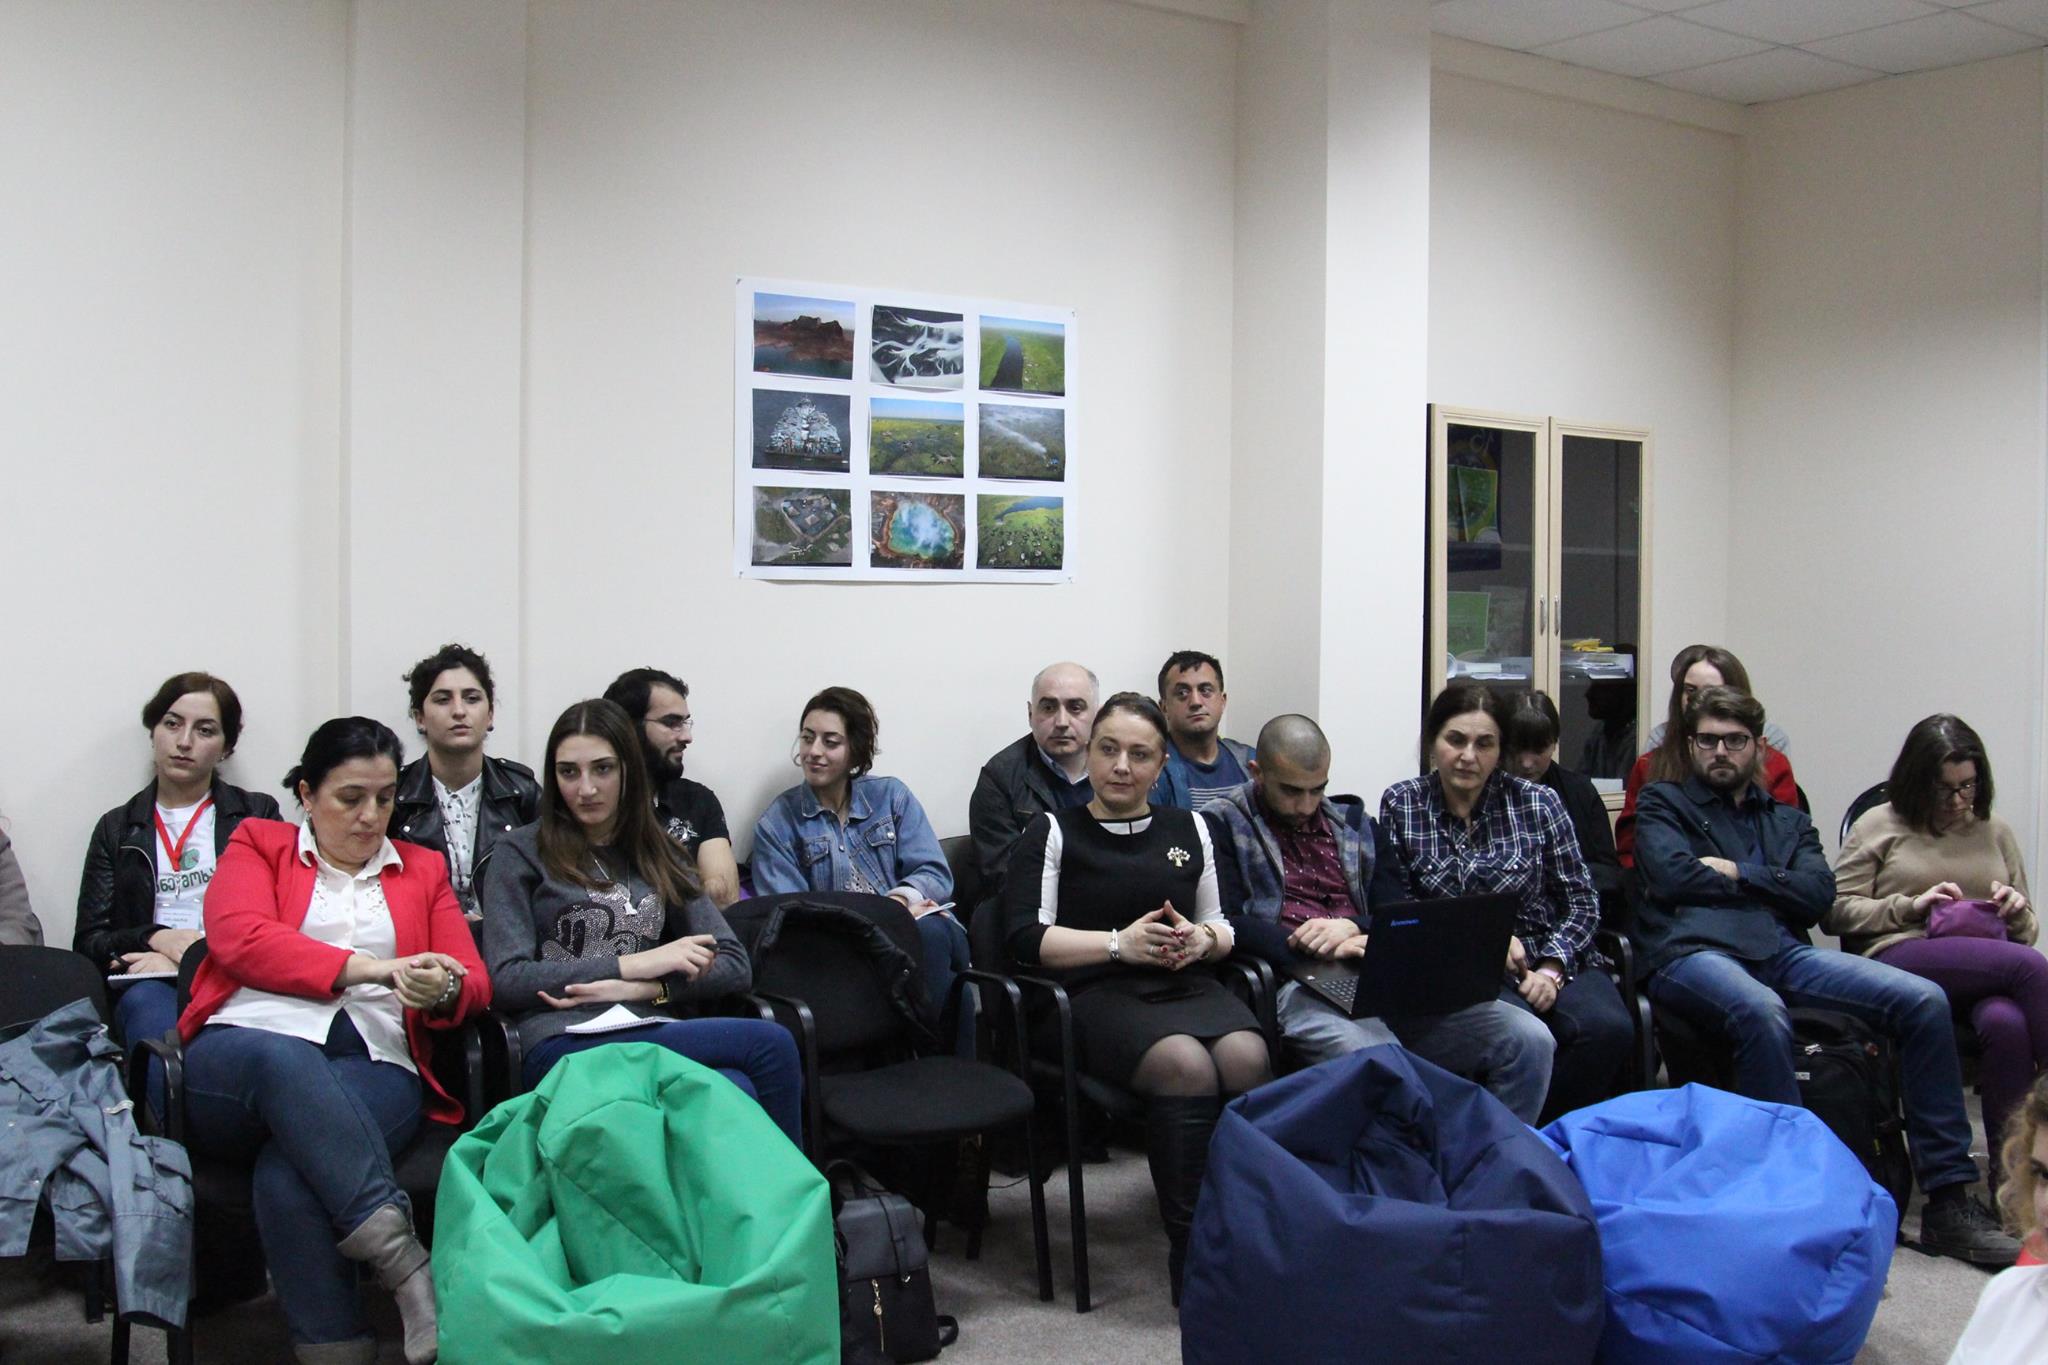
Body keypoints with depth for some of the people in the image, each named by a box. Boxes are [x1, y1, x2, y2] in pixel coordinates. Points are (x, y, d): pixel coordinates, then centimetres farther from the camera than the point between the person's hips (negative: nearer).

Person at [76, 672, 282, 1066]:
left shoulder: (257, 814, 18)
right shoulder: (117, 828, 22)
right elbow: (88, 941, 12)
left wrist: (191, 957, -8)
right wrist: (157, 939, -9)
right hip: (150, 984, 2)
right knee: (147, 1000, -35)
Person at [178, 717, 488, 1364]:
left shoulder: (423, 869, 26)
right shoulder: (258, 844, 20)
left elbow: (473, 983, 17)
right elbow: (239, 938, -1)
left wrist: (442, 991, -9)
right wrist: (367, 967, -10)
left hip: (373, 1069, 1)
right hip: (235, 1060, -1)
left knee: (288, 1171, -33)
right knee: (280, 1058, -39)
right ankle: (403, 1259, -44)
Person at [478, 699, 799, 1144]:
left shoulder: (658, 856, 22)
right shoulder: (523, 853, 12)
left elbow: (734, 966, 13)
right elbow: (507, 979, 0)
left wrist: (638, 989, -5)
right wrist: (631, 964, -6)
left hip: (656, 1035, 4)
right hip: (565, 1042, -4)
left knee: (737, 1091, -36)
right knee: (769, 1044, -28)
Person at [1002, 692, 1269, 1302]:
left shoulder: (1189, 828, 23)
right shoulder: (1053, 831, 11)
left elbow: (1222, 927, 25)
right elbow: (1026, 937, 0)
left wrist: (1201, 939, 0)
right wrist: (1120, 943, -10)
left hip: (1187, 985, 4)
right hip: (1098, 994, -3)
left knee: (1247, 1058, -31)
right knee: (1187, 1065, -34)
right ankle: (1191, 1249, -27)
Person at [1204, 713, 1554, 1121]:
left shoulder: (1357, 826, 24)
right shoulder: (1224, 824, 9)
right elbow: (1228, 926, -3)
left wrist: (1353, 928, -5)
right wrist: (1316, 944, -13)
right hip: (1301, 986, -5)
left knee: (1530, 1040, -15)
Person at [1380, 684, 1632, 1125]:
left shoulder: (1538, 804, 4)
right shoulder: (1400, 806, 4)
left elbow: (1581, 902, 6)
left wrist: (1551, 969, -10)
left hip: (1550, 955, 2)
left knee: (1608, 1028, -28)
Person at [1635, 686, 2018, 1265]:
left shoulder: (1788, 819, 31)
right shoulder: (1663, 803, 21)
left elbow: (1819, 893, 12)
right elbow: (1672, 876, 0)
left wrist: (1738, 874, 3)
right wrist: (1772, 884, 8)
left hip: (1784, 953, 5)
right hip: (1690, 952, -5)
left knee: (1924, 999, -17)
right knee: (1760, 1011, -41)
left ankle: (1948, 1200, -14)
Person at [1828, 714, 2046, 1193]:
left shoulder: (1996, 833, 26)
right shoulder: (1881, 826, 15)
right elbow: (1833, 911, 5)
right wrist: (1910, 906, -8)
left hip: (1991, 971, 3)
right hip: (1900, 959, -3)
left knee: (2007, 1024, -37)